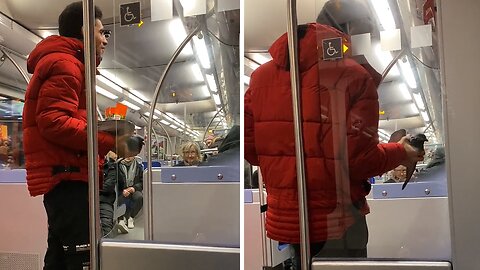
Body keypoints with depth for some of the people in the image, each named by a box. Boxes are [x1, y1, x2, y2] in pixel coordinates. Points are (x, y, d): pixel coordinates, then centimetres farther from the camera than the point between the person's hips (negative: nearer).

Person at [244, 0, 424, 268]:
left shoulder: (261, 75, 0)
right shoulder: (353, 76, -14)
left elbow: (249, 148, 0)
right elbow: (361, 160, -16)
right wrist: (402, 152, 3)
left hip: (282, 219, 5)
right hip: (335, 222, -4)